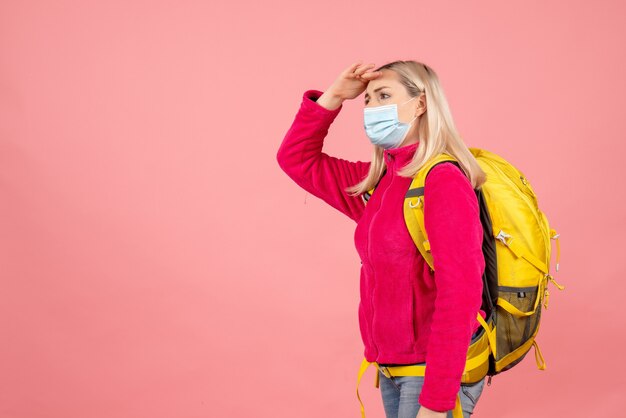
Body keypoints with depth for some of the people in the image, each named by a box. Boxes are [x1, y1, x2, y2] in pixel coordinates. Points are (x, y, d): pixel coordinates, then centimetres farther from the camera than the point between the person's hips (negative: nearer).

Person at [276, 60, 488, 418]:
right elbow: (297, 159, 14)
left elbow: (460, 296, -23)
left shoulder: (444, 182, -18)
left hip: (439, 372, -7)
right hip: (392, 368, 7)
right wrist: (333, 96, 0)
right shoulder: (378, 181, 6)